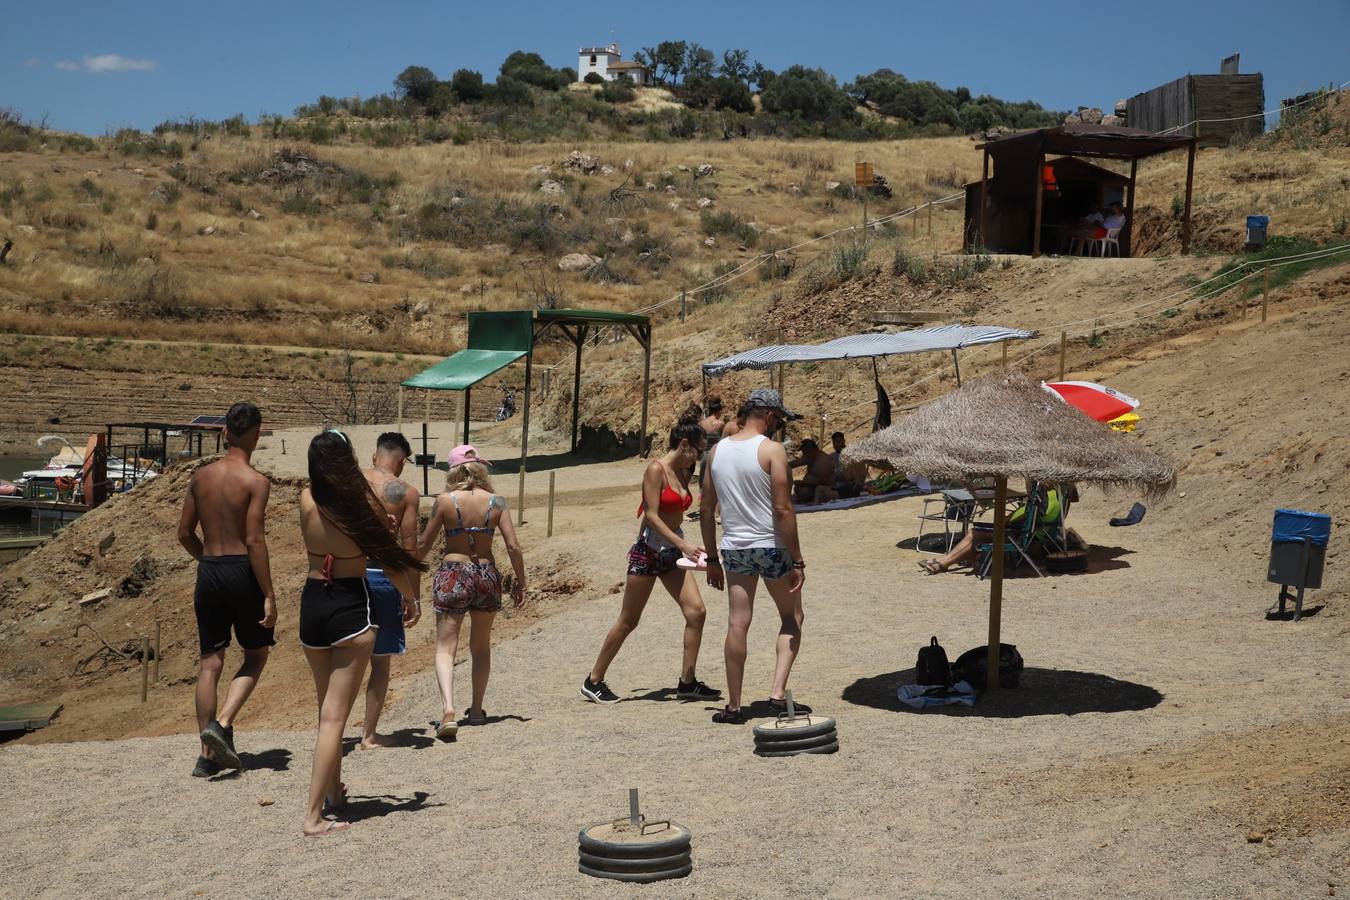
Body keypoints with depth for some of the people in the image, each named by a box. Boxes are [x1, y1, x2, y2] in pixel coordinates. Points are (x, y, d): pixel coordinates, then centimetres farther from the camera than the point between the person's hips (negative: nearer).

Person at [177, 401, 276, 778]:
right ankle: (222, 724, -7)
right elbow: (254, 541, -16)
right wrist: (269, 595, -13)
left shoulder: (200, 476, 6)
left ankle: (208, 755, 11)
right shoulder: (256, 482, -10)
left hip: (208, 573, 5)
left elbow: (185, 534, 9)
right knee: (256, 656, 13)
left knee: (210, 663, 9)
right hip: (243, 571, -5)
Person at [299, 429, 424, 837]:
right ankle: (314, 815, -4)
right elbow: (388, 559, -3)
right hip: (350, 607, -5)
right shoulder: (363, 502, -13)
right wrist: (411, 597, 12)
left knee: (326, 707, 23)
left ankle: (333, 791, 37)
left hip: (312, 604, 5)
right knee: (335, 715, -2)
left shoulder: (307, 500, -3)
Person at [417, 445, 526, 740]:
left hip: (452, 574, -2)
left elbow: (424, 545, -1)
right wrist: (520, 582, 6)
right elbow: (513, 546, -6)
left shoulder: (445, 501, -7)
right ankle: (477, 710, 28)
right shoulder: (496, 502, -3)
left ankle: (448, 710, -21)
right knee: (481, 648, 19)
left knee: (445, 648, -1)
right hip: (487, 574, 3)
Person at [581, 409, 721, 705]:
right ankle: (594, 681, 14)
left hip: (671, 553, 8)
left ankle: (687, 682, 5)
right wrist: (683, 544, -25)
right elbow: (652, 516, -21)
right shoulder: (656, 469, -15)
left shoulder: (682, 473, 9)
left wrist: (686, 547, 9)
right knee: (628, 622, 1)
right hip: (648, 551, -7)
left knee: (696, 612, -4)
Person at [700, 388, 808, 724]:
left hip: (734, 548, 4)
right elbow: (783, 510, -15)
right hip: (771, 546, -4)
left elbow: (707, 510, 9)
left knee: (737, 624, 7)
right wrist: (797, 561, -11)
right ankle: (778, 692, 0)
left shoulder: (718, 450, 6)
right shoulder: (772, 450, -11)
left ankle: (734, 706, 10)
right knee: (792, 617, 13)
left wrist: (712, 559, 16)